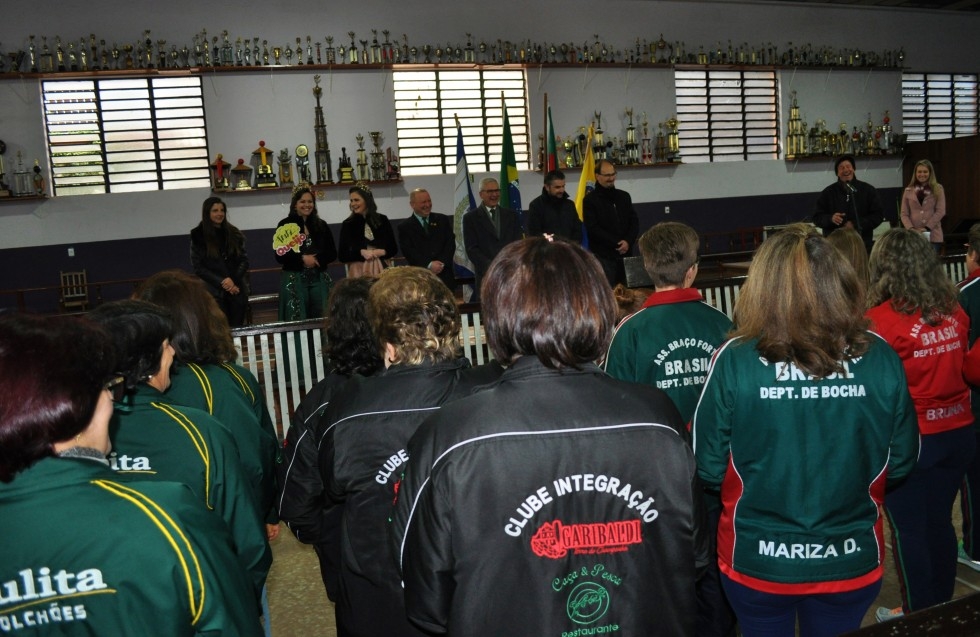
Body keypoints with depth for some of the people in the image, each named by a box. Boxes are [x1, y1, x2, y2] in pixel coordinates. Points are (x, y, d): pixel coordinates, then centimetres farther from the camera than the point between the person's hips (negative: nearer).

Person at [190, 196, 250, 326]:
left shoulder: (233, 233, 10)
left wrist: (234, 281, -8)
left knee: (237, 329, 4)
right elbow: (198, 267, -2)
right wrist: (222, 281, -13)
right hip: (214, 292, -3)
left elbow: (244, 260, 8)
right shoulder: (199, 236, 1)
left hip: (237, 291, 3)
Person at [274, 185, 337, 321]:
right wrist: (302, 259, -14)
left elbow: (332, 253, 9)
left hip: (319, 279, 3)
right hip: (294, 281, -3)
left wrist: (316, 259, -8)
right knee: (297, 321, -3)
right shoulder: (285, 225, 1)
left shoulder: (321, 225, 11)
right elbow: (280, 255, -4)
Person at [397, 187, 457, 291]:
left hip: (445, 275, 2)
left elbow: (451, 243, 6)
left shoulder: (443, 220, 13)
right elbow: (408, 251, -4)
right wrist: (428, 265, -15)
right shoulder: (404, 227, 6)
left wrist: (442, 262, -10)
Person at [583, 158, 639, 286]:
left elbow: (634, 222, 12)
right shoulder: (590, 199, 0)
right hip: (603, 256, -4)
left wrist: (628, 241, -8)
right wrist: (617, 243, -12)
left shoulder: (624, 196, 15)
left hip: (625, 254, 4)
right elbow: (593, 229, -8)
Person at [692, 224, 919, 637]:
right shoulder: (880, 358, -13)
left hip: (757, 562, -2)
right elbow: (901, 462, -2)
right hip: (852, 563, 2)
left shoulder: (735, 360, -20)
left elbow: (707, 468, -12)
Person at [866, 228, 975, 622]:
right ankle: (942, 608, 34)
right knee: (939, 522, 19)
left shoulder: (880, 319, -18)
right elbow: (960, 366, 13)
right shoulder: (954, 311, 0)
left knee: (908, 531, 9)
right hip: (958, 432, 6)